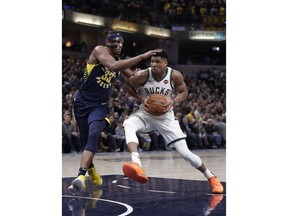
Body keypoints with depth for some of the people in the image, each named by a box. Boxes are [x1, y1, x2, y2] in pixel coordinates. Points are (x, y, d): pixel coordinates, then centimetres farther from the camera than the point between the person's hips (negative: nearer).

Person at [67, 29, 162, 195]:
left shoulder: (120, 62, 9)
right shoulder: (99, 51, -10)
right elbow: (113, 66, -30)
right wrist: (142, 56, -30)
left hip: (100, 105, 2)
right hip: (83, 102, -2)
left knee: (93, 135, -25)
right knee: (86, 140, 9)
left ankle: (81, 176, -39)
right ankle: (91, 170, 39)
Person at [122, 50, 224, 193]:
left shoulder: (175, 76, -17)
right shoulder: (143, 75, -19)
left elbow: (184, 92, -1)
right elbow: (127, 86, -3)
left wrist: (173, 101, -22)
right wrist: (141, 99, -18)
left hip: (166, 117, 0)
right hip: (146, 114, 0)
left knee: (185, 153, -6)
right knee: (128, 124, -35)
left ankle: (211, 178, 16)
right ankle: (136, 164, -50)